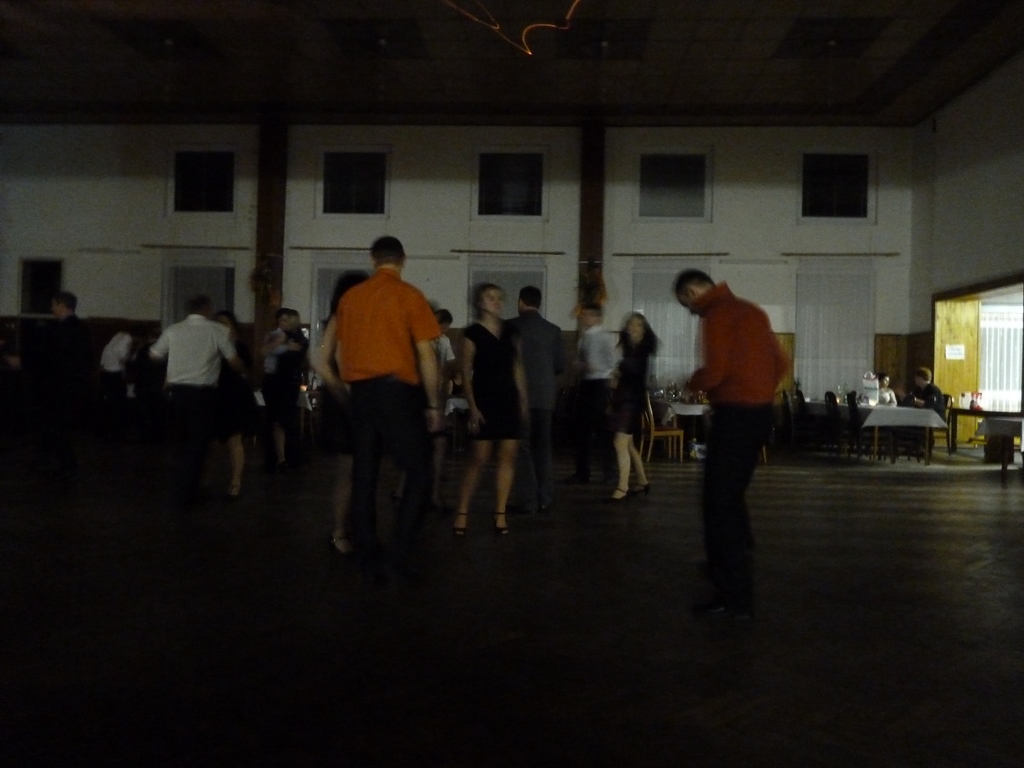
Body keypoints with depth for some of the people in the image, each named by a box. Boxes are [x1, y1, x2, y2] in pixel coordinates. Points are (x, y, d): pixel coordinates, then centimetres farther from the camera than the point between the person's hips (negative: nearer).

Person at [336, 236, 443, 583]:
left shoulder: (350, 297, 10)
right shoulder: (409, 295, -3)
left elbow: (341, 353, 15)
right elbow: (426, 355, -5)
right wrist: (433, 404, 1)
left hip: (361, 391, 5)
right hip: (397, 389, -5)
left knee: (363, 477, 8)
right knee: (418, 472, 5)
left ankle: (371, 561, 12)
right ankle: (399, 553, -3)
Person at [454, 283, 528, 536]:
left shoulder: (511, 331, 11)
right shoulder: (472, 333, -3)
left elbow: (517, 366, 13)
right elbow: (466, 373, -6)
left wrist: (523, 399, 7)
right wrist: (472, 407, -12)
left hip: (509, 400, 5)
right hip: (484, 400, -5)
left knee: (508, 457, 2)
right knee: (478, 458, -7)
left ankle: (500, 514, 10)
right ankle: (462, 512, 4)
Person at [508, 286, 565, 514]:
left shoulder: (510, 326, -6)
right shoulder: (553, 330, 3)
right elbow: (561, 365, 4)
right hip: (545, 395, 3)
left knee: (522, 448, 2)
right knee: (543, 447, 12)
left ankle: (528, 501, 0)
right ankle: (545, 500, 11)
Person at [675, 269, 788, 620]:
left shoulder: (716, 315, -10)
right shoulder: (751, 310, 17)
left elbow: (715, 371, -20)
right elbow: (781, 363, 19)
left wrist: (692, 383, -1)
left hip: (735, 416, -9)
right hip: (760, 413, 9)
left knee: (720, 504, -3)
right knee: (732, 496, 22)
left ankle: (735, 596, -1)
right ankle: (734, 563, 34)